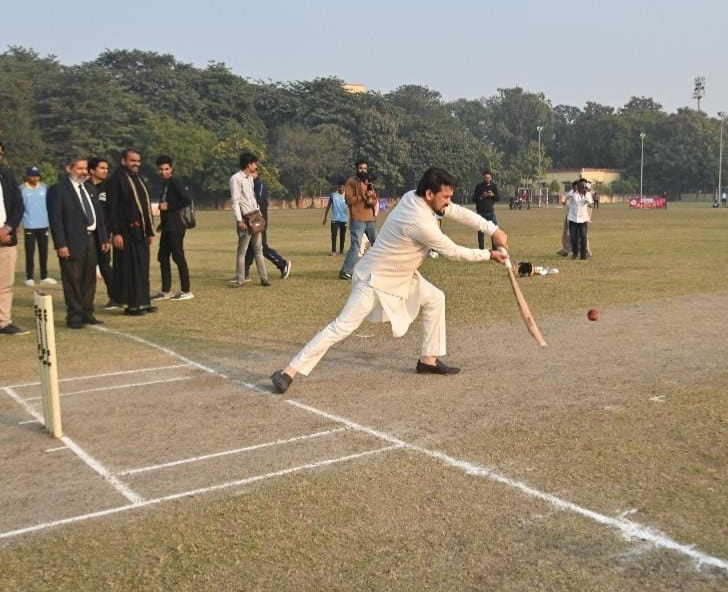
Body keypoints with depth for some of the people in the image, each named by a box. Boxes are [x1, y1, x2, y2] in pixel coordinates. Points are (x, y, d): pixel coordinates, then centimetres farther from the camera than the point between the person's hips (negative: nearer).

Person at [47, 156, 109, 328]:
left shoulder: (90, 189, 17)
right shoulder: (58, 190, -5)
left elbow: (98, 215, 18)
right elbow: (55, 219, -11)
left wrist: (104, 237, 11)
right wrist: (61, 244, -17)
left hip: (91, 239, 7)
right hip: (72, 242, -7)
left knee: (89, 279, 11)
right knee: (73, 280, -2)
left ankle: (87, 313, 19)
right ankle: (74, 316, 5)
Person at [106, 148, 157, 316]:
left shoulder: (139, 179, 16)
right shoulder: (116, 179, -8)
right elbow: (112, 208, -13)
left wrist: (150, 231, 16)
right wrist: (115, 233, -18)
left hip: (141, 230, 7)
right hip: (127, 231, -7)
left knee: (142, 267, 10)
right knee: (129, 267, -2)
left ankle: (142, 302, 18)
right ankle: (131, 304, 5)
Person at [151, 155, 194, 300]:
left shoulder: (175, 181, -11)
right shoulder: (165, 183, 16)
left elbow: (187, 200, -22)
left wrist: (169, 207, -16)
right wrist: (162, 222, 15)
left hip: (175, 227, -9)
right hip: (167, 227, 9)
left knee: (178, 257, -5)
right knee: (162, 257, 11)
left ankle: (186, 291, 1)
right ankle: (165, 291, 18)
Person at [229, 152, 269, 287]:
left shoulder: (250, 178, 15)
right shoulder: (236, 178, -11)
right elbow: (235, 201, -16)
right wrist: (239, 221, -21)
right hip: (245, 219, -8)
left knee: (258, 249, 8)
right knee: (242, 250, -2)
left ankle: (264, 278, 10)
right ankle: (239, 279, 4)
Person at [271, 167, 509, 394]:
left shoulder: (414, 197, -5)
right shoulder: (421, 224, -30)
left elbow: (458, 212, 4)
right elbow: (453, 252, -17)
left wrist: (493, 230, -3)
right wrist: (488, 255, -3)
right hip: (375, 279, -10)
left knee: (435, 299, 13)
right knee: (343, 326, -13)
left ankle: (428, 360, 21)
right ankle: (288, 372, -11)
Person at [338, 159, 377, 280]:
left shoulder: (369, 183, 17)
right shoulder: (351, 182, -3)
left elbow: (375, 200, 12)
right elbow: (348, 200, -14)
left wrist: (371, 200, -10)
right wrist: (363, 196, -16)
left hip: (370, 220, 7)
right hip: (357, 221, -7)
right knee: (355, 246, -15)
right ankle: (345, 271, -14)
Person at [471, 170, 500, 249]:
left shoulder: (494, 186, 7)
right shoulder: (478, 186, 0)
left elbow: (499, 198, 7)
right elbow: (473, 199, -3)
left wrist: (493, 195, -12)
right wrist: (481, 196, -19)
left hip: (491, 212, 2)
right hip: (481, 212, -2)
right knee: (481, 232, 3)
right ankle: (481, 249, 11)